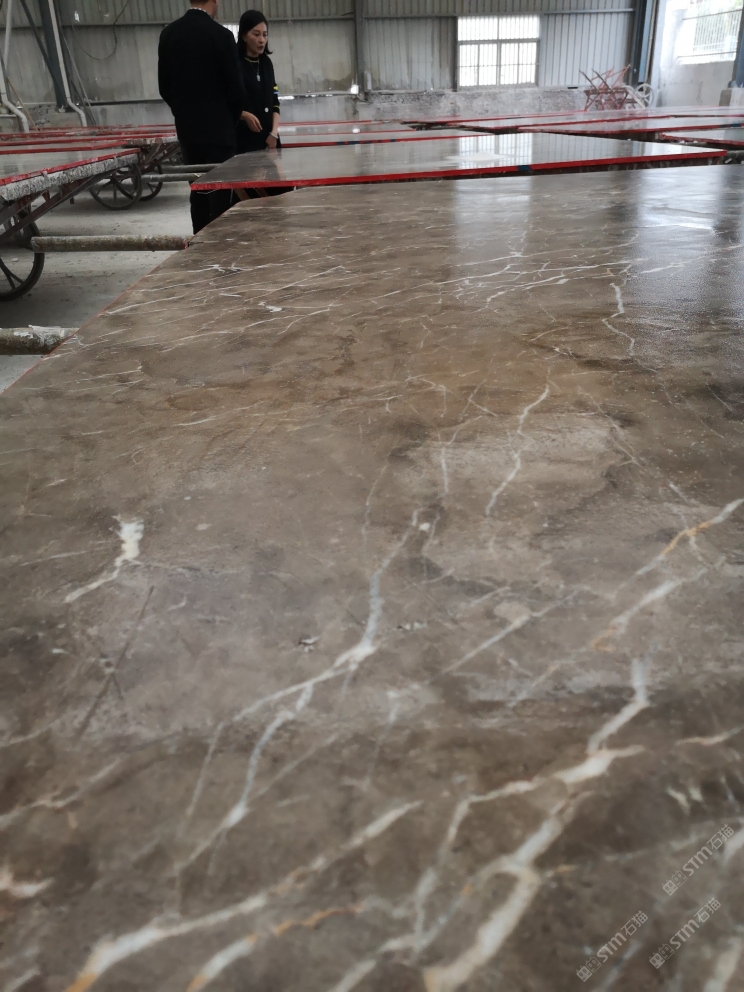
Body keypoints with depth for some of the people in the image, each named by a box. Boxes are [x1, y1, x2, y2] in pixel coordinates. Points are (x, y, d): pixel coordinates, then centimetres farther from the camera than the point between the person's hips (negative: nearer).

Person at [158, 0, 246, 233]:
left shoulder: (168, 34, 5)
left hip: (187, 128, 6)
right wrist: (231, 118, 9)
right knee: (219, 189, 0)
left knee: (198, 189, 12)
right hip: (218, 128, -6)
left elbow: (164, 86, 8)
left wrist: (185, 113, 18)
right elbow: (235, 86, -9)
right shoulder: (220, 35, -12)